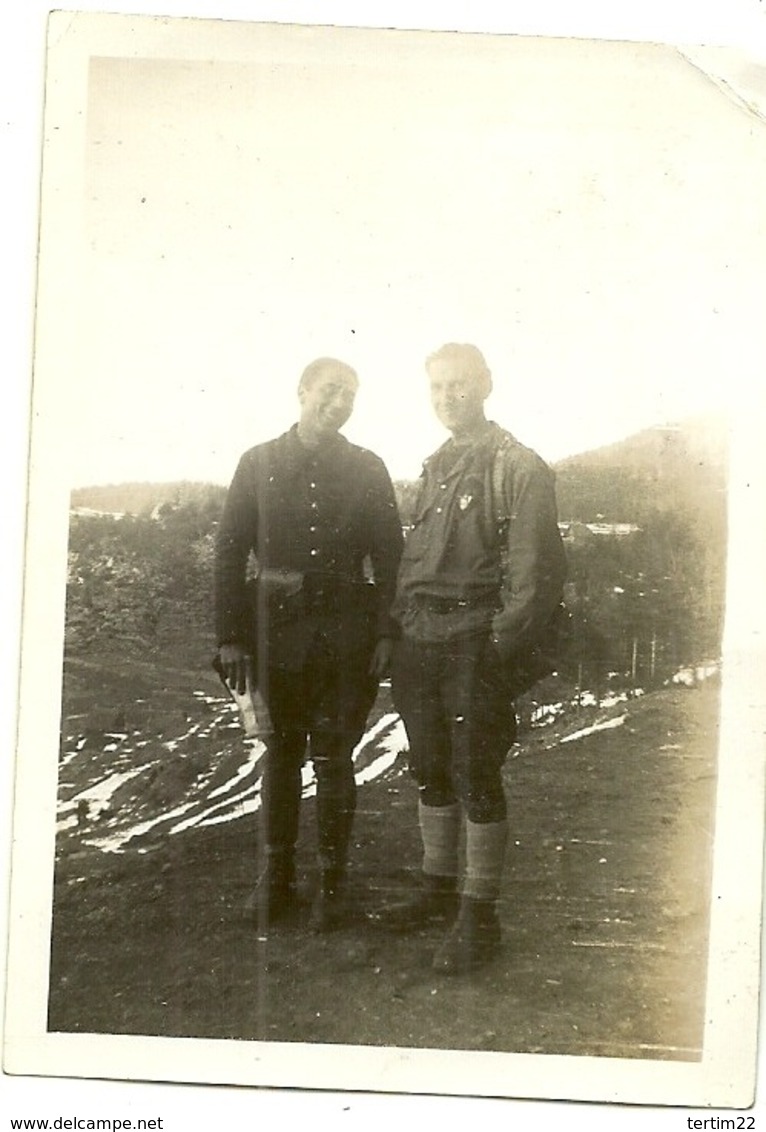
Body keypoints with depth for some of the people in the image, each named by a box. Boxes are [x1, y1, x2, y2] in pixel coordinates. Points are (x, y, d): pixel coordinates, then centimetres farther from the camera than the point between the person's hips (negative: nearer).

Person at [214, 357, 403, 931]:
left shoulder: (368, 469, 6)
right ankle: (278, 873, 21)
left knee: (333, 755, 2)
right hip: (278, 623, 1)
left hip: (347, 627, 0)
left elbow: (389, 555, 4)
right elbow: (231, 550, 3)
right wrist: (231, 635, -2)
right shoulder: (259, 463, 5)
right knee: (282, 750, 9)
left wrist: (386, 631, -5)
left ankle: (333, 878, 14)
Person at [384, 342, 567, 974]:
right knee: (431, 772, 14)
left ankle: (479, 914, 8)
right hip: (420, 641, 7)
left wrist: (503, 650, -16)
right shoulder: (435, 467, 17)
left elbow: (534, 571, -12)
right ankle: (438, 890, 29)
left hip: (477, 647, -7)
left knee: (476, 778, -3)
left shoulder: (519, 468, -7)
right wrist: (400, 626, 13)